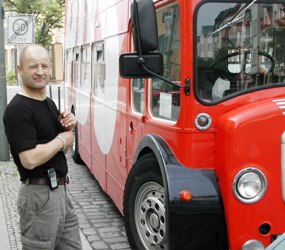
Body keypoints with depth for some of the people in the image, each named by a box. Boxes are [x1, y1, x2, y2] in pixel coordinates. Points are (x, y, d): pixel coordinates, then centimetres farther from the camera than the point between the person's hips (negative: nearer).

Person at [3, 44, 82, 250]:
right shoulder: (18, 109, -17)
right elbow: (30, 159, -27)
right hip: (40, 195, -9)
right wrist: (61, 140, -13)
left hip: (60, 190, 9)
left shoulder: (49, 103, 11)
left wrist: (67, 128, -1)